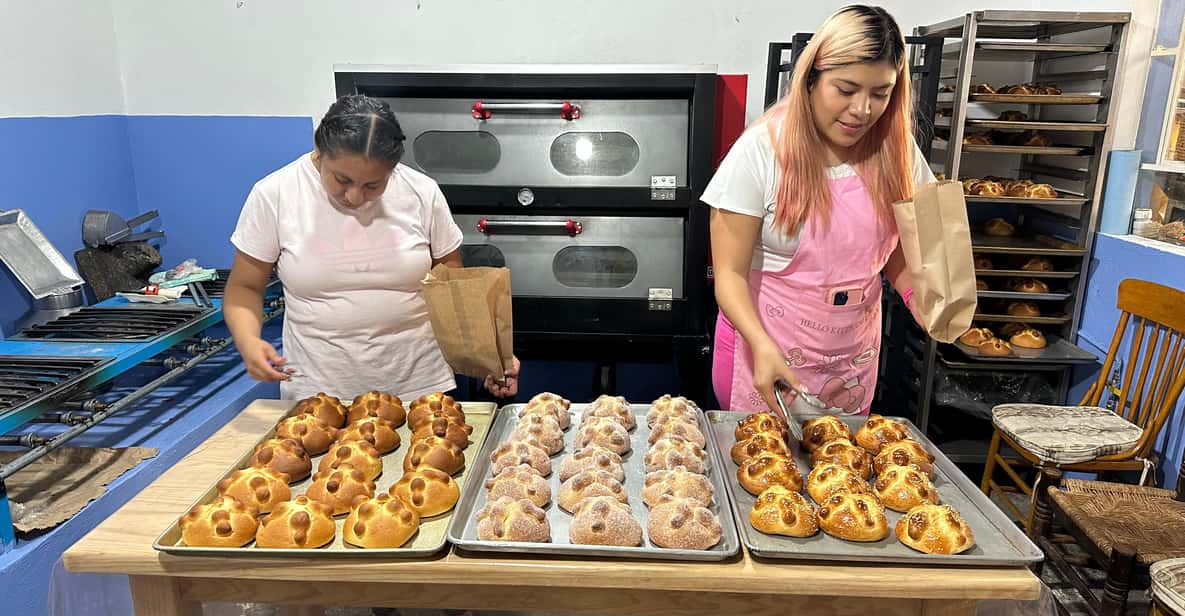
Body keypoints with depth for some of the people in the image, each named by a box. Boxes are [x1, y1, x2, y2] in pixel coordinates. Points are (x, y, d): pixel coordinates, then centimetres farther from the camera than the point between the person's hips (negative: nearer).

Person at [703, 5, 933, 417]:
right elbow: (730, 274, -16)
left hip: (853, 361, 4)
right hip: (765, 349, -4)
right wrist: (763, 347, -31)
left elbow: (899, 254, 8)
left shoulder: (897, 153, -3)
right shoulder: (761, 150, -16)